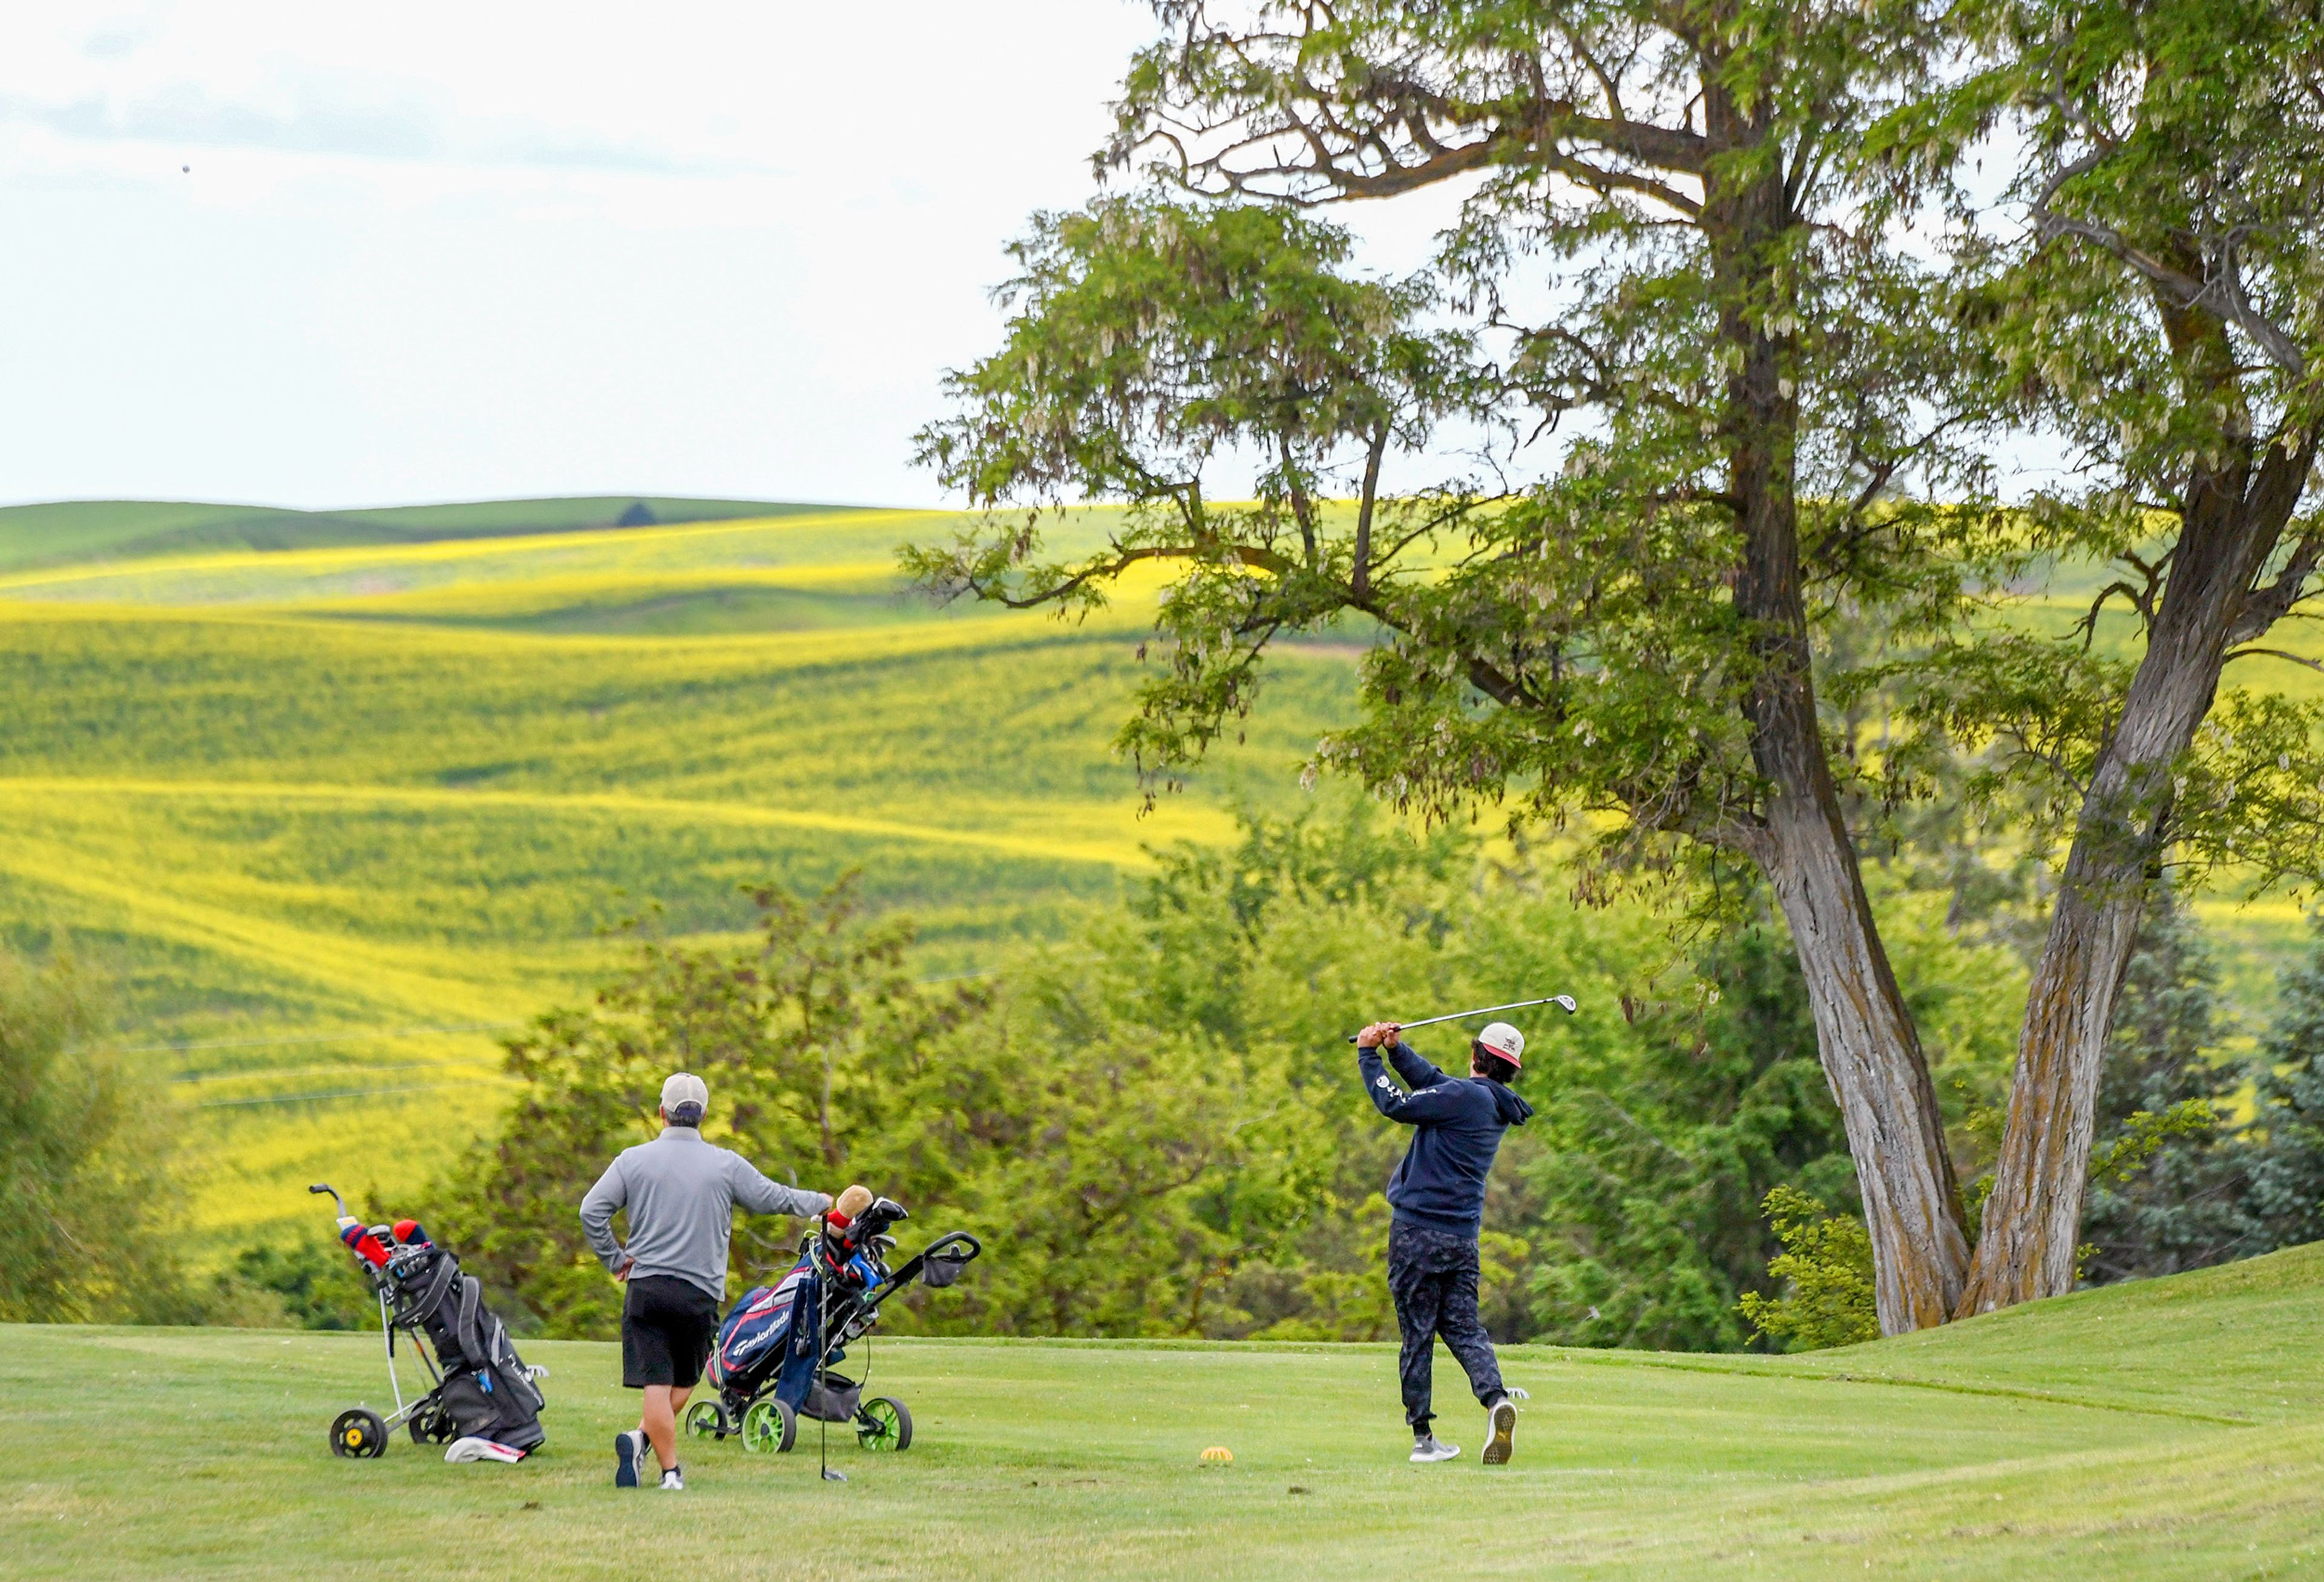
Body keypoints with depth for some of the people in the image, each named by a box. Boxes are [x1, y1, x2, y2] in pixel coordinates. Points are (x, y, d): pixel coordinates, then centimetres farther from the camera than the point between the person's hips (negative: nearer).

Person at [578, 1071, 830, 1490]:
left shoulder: (634, 1160, 1)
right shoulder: (726, 1165, 0)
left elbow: (592, 1210, -6)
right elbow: (776, 1199, 9)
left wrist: (614, 1259, 5)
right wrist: (820, 1202, 28)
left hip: (645, 1287, 0)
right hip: (701, 1292, 0)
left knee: (656, 1384, 0)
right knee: (683, 1383, 13)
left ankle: (671, 1471, -11)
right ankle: (641, 1439, -6)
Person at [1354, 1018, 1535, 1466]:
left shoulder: (1464, 1096, -14)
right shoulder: (1496, 1105, 11)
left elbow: (1396, 1104, -10)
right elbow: (1433, 1081, 19)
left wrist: (1368, 1056, 1)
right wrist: (1396, 1049, 10)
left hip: (1418, 1231, -7)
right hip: (1463, 1236, 7)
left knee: (1417, 1333, 0)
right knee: (1464, 1327, 10)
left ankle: (1423, 1436, 1)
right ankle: (1495, 1399, -16)